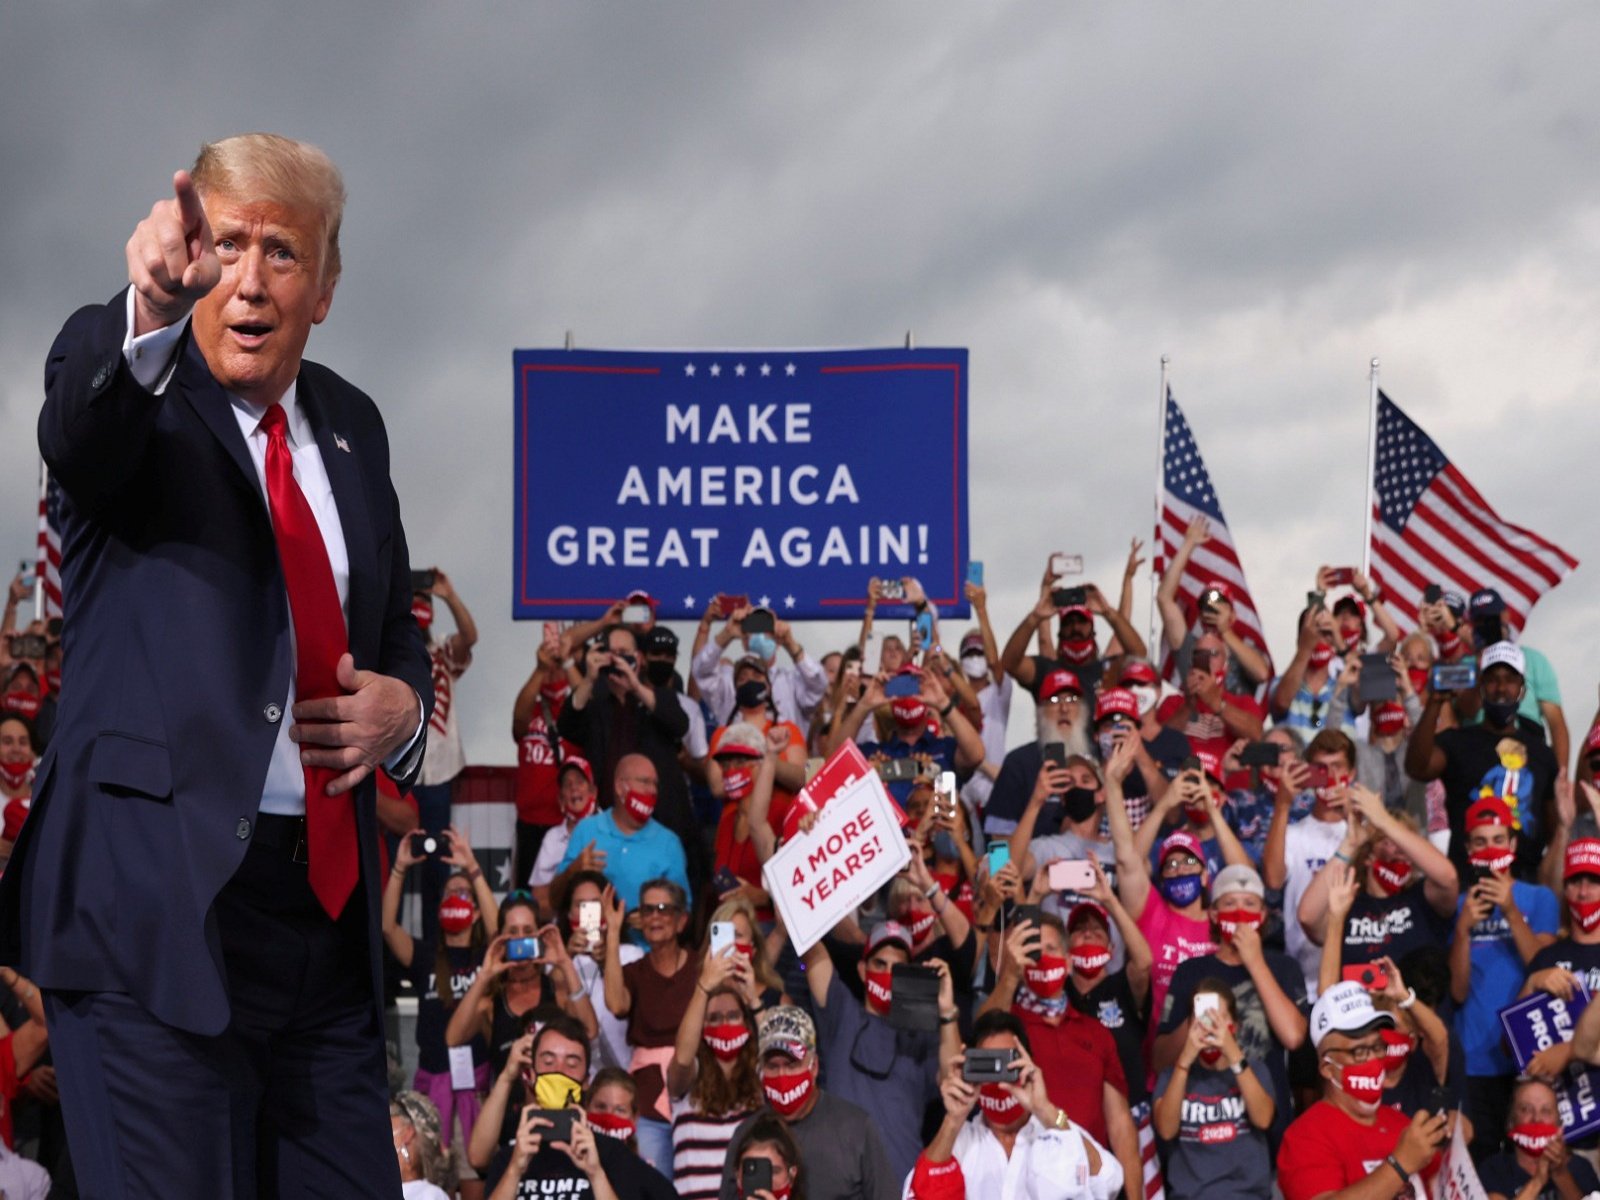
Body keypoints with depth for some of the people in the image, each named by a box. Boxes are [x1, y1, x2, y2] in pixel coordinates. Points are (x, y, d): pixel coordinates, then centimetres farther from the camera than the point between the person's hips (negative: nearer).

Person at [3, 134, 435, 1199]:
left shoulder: (350, 425, 15)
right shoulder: (130, 384, -2)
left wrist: (402, 702, 2)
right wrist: (148, 311, -49)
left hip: (330, 906, 6)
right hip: (159, 907, -5)